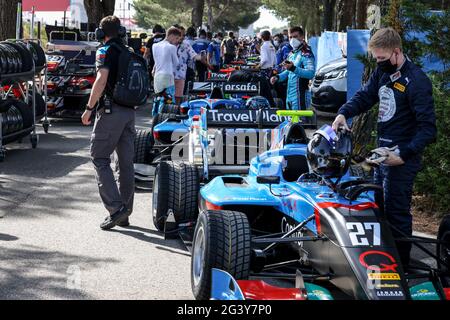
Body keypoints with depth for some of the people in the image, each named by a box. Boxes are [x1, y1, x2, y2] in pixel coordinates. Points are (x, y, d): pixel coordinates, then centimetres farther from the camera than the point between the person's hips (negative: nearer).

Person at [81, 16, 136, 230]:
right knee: (126, 162, 9)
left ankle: (116, 208, -13)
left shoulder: (106, 50, -7)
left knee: (100, 158, -2)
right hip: (130, 112, 7)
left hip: (111, 111, -7)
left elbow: (102, 79, -19)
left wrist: (89, 108, -16)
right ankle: (125, 213, 14)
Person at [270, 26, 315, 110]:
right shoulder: (292, 53, 18)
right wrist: (278, 77, 12)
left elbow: (310, 73, -26)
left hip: (300, 94, -10)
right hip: (289, 95, 10)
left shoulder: (306, 53, -12)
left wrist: (293, 68, -38)